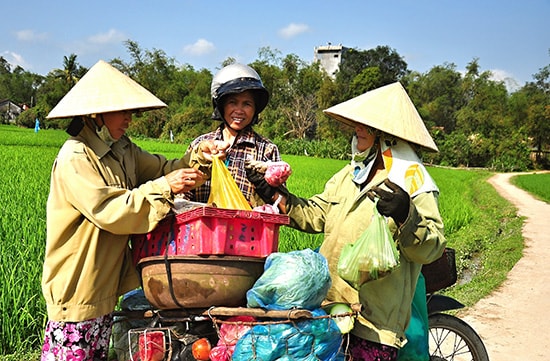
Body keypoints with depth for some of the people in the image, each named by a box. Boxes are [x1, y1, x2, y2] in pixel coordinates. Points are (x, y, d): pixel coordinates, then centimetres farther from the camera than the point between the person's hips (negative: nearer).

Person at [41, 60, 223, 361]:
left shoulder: (122, 149, 9)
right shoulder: (75, 158, -18)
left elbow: (162, 170, 8)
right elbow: (111, 212, -26)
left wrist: (197, 157, -10)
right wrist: (164, 188, -27)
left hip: (105, 282, 9)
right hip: (76, 284, -9)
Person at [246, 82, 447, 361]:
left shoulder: (414, 181, -6)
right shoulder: (350, 175, 18)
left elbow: (431, 248, -15)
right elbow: (314, 215, 18)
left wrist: (406, 216, -33)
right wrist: (275, 195, 9)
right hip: (327, 301, 7)